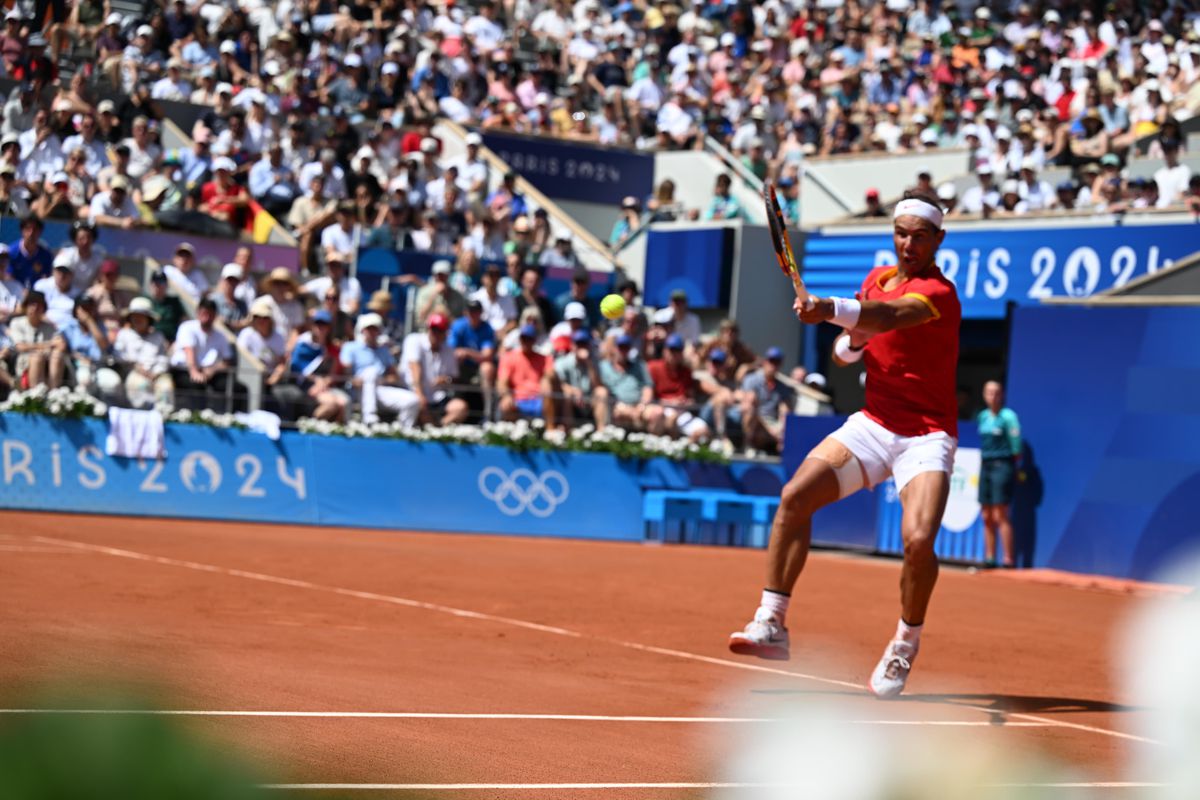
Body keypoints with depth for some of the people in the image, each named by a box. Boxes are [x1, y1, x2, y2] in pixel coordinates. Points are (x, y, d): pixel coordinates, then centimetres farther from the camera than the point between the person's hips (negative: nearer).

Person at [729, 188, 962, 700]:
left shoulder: (938, 293, -15)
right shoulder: (877, 278, 9)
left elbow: (888, 317, -36)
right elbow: (844, 351, 18)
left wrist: (831, 309, -54)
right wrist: (849, 343, -7)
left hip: (926, 436, -6)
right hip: (873, 423, 6)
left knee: (919, 540, -25)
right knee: (795, 496, -13)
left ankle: (905, 647, -1)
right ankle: (771, 624, -7)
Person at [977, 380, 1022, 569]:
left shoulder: (1008, 416, -8)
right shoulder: (982, 417, 13)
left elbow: (1016, 445, -8)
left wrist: (1016, 467, -8)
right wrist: (983, 464, 15)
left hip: (1002, 466, -7)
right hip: (985, 465, 7)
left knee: (1000, 516, -11)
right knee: (987, 516, 7)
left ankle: (1009, 560, -9)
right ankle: (989, 558, 12)